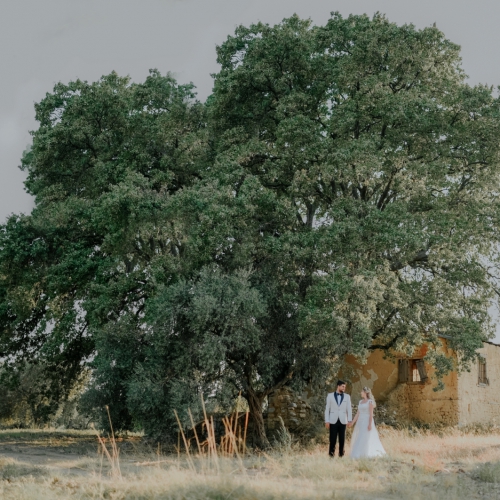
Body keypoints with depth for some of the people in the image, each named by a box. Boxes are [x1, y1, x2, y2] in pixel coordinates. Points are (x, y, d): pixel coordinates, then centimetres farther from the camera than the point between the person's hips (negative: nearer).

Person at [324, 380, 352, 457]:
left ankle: (341, 454, 10)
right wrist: (326, 421, -3)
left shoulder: (347, 396, 7)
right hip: (333, 421, -1)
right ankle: (331, 454, 6)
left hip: (342, 421, 1)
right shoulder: (330, 396, 4)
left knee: (342, 439, 2)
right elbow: (327, 409, 4)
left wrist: (349, 420, -10)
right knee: (333, 439, -2)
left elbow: (349, 409, 2)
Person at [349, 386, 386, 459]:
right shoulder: (361, 402, 15)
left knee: (366, 439, -11)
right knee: (358, 439, 6)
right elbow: (358, 414, 15)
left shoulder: (370, 401, -7)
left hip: (367, 422, -8)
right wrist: (353, 422, 10)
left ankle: (365, 454, -9)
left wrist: (370, 424, -20)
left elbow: (371, 414, -13)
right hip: (360, 422, 8)